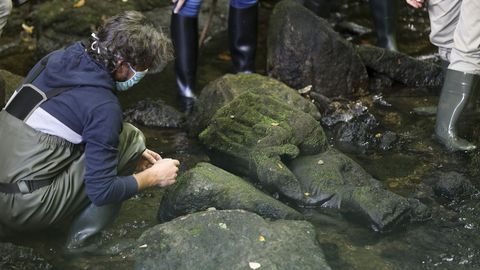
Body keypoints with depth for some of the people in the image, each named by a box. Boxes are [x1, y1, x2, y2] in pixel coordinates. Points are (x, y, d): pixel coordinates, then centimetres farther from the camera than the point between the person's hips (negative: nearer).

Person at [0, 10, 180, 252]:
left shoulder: (57, 59, 7)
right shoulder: (103, 106, -16)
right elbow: (101, 191, -13)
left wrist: (131, 156, 21)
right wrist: (153, 176, 2)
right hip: (26, 207, -8)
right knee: (131, 137, -1)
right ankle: (83, 240, 4)